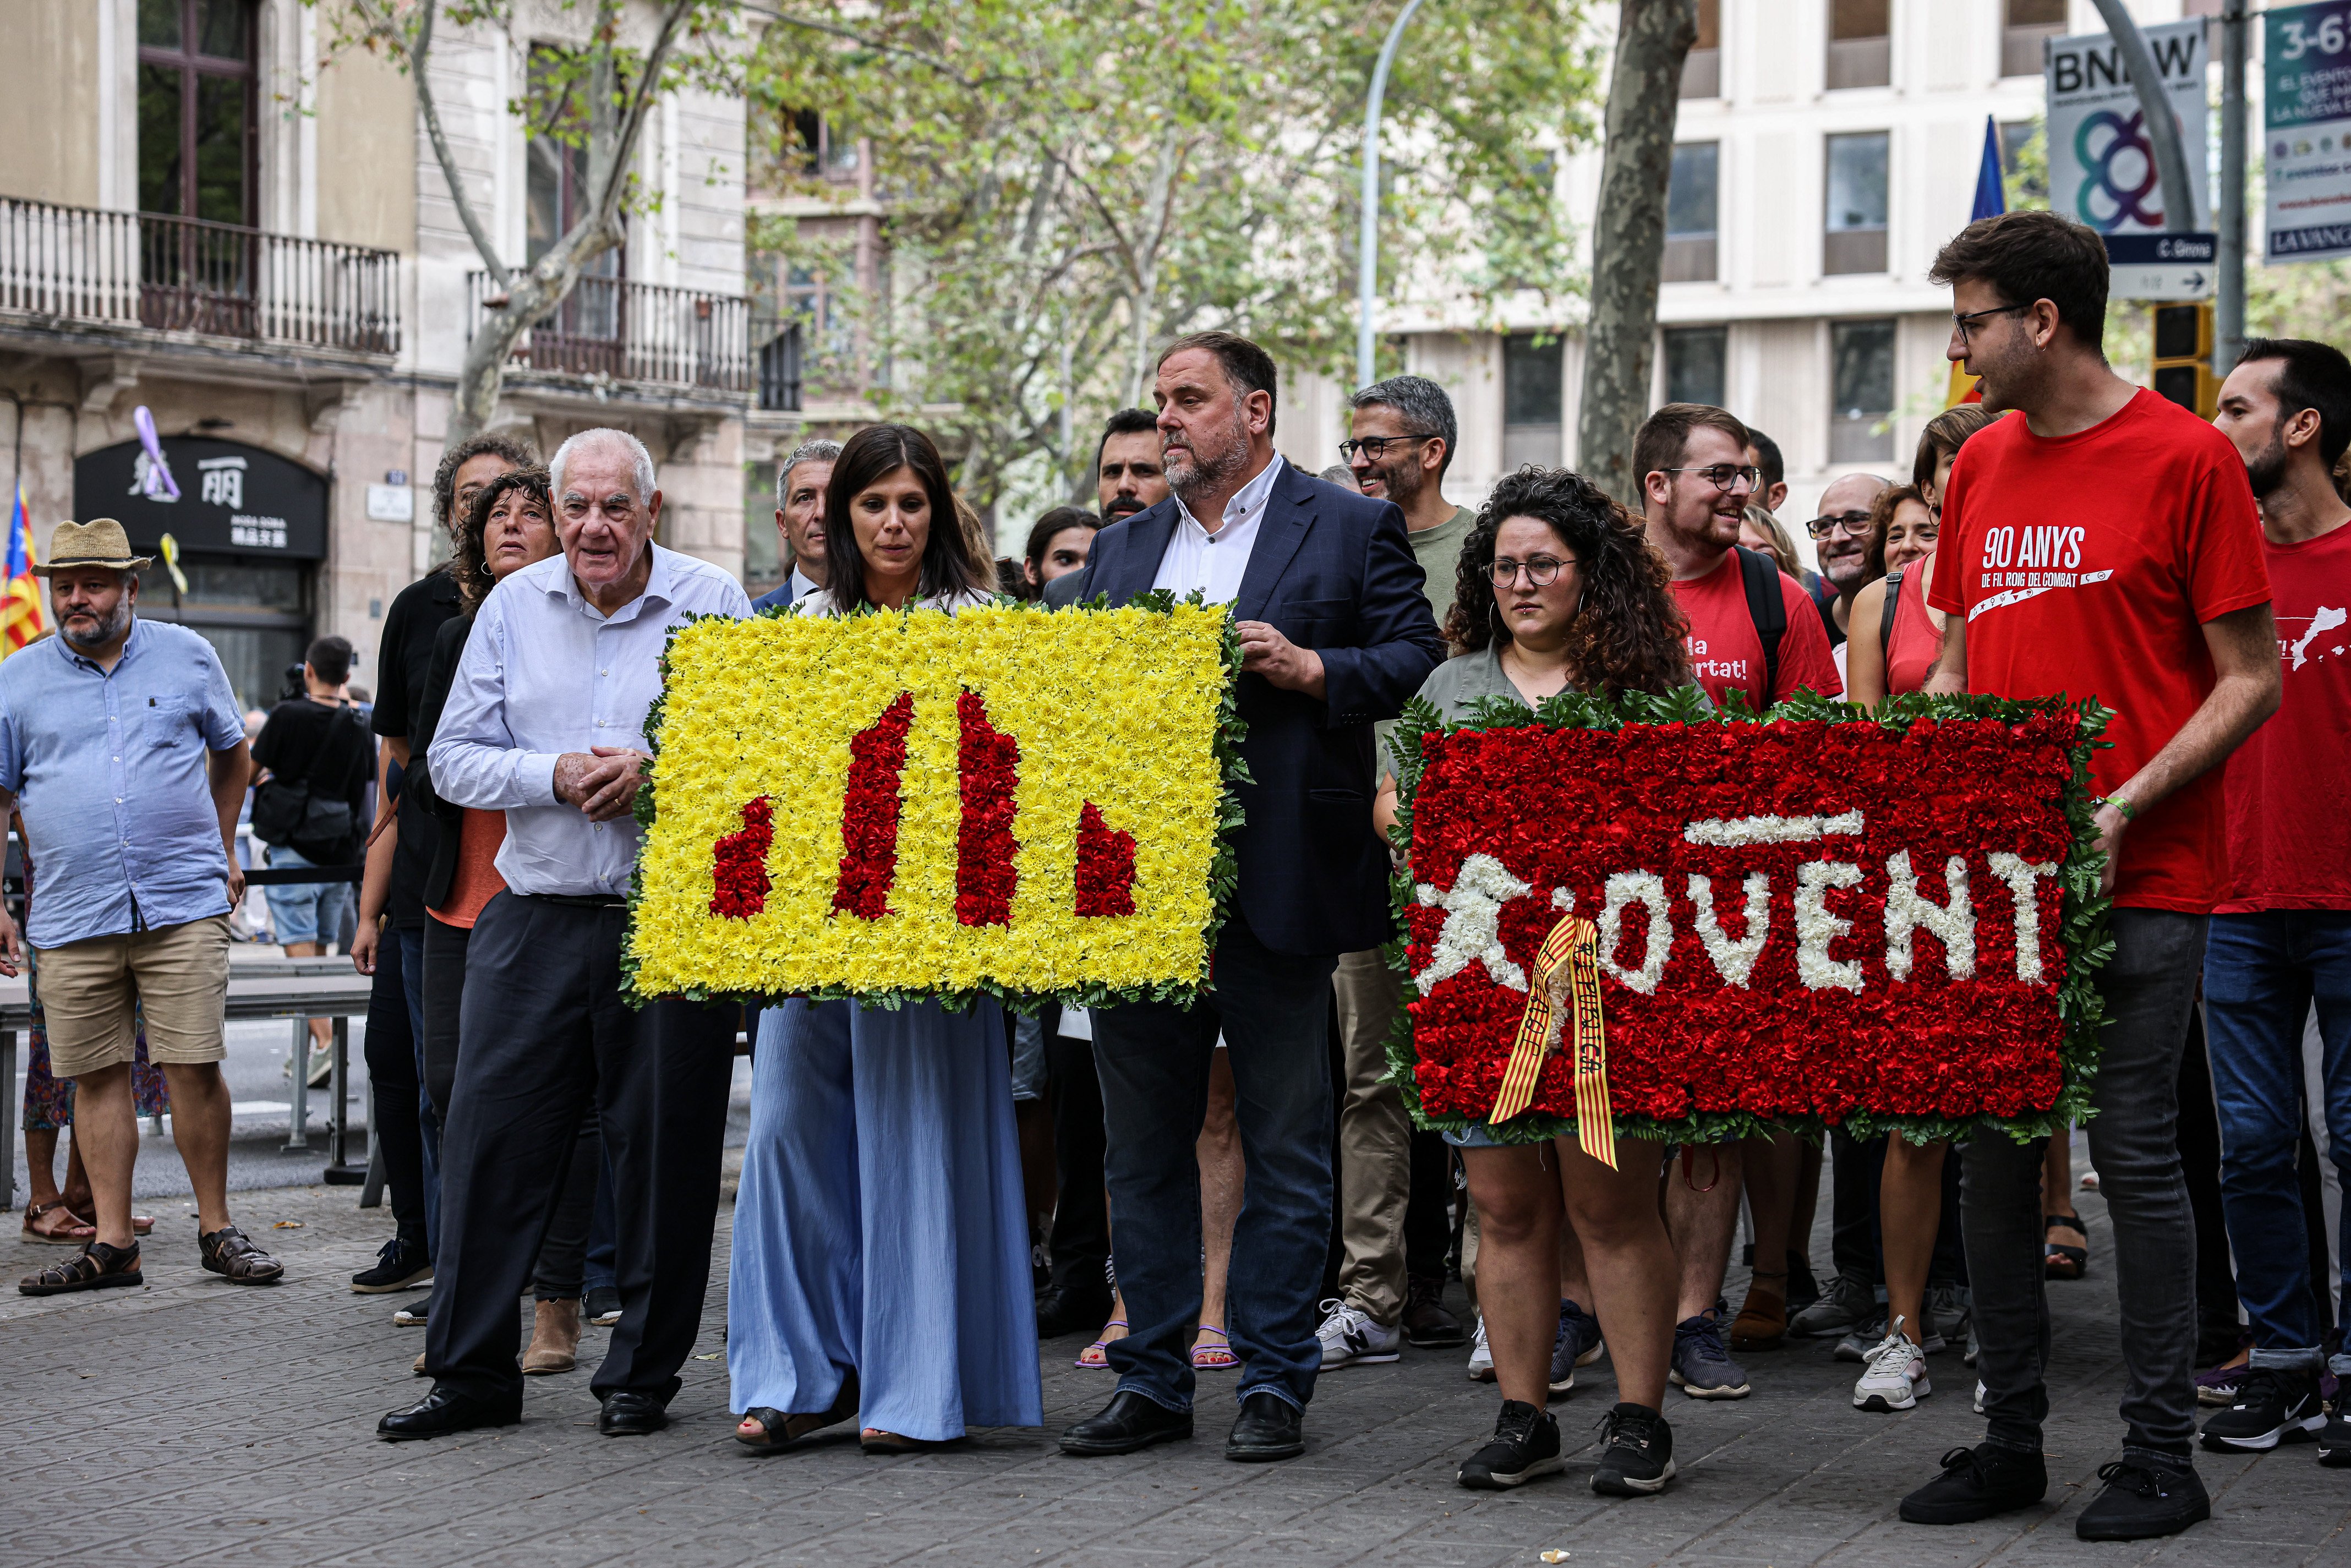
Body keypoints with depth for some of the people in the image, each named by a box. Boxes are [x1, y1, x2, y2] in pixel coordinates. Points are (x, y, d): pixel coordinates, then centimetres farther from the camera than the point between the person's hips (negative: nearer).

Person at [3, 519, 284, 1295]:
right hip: (73, 918, 1)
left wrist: (222, 850, 19)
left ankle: (216, 1230, 6)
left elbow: (233, 752, 21)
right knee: (97, 1077, 3)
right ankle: (112, 1244, 8)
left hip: (183, 906, -1)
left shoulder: (187, 656, 7)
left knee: (194, 1067, -6)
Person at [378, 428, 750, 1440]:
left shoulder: (712, 605, 0)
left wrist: (657, 773, -17)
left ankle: (642, 1373, 15)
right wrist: (555, 776, -11)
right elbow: (454, 757, 6)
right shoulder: (513, 607, 7)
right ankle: (472, 1373, 10)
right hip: (536, 917, 3)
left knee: (662, 1149, 2)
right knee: (490, 1138, 1)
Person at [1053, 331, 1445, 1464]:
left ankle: (1273, 1382, 8)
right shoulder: (1122, 549, 19)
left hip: (1275, 882, -5)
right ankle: (1152, 1380, 16)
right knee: (1143, 1142, 9)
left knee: (1283, 1145, 1)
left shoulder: (1351, 530, 3)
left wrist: (1307, 669, -17)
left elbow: (1418, 665, -3)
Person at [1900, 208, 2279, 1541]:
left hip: (2142, 880, -6)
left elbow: (2253, 681, -7)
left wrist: (2125, 807, -16)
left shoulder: (2186, 459, -7)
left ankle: (2163, 1454, 6)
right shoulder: (1983, 467, 13)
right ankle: (2011, 1440, 17)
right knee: (1996, 1154, 7)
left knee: (2135, 1151, -3)